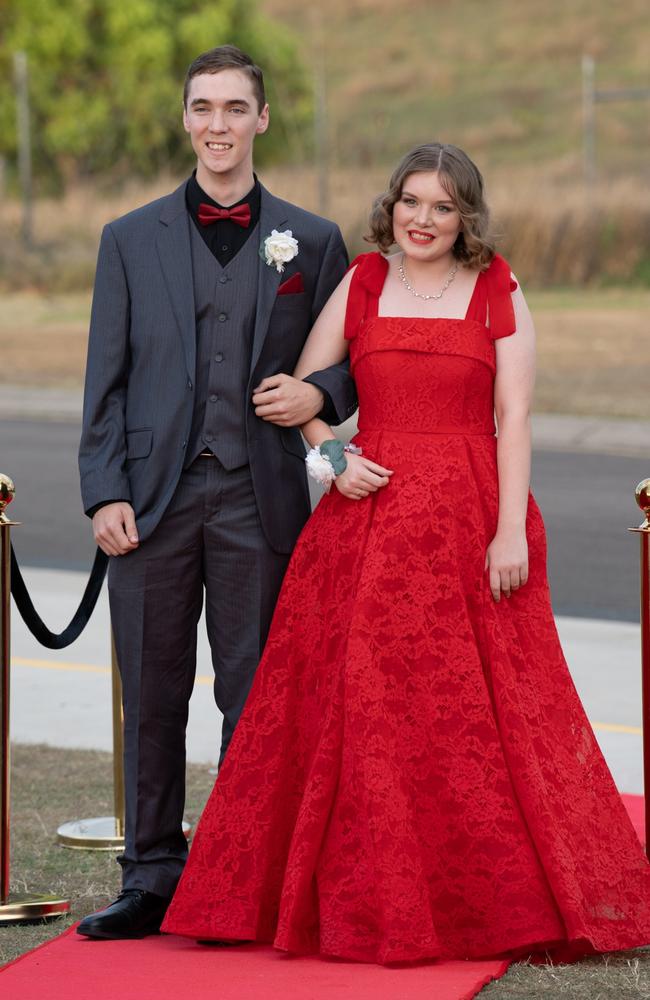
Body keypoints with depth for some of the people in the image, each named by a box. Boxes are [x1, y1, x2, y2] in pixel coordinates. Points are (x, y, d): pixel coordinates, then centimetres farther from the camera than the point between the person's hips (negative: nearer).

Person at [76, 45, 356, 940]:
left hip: (258, 498, -1)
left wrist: (318, 394, -8)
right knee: (152, 697, 4)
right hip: (154, 496, 1)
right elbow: (107, 379, 6)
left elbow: (352, 364, 14)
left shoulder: (311, 242, 8)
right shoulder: (131, 239, 9)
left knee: (254, 696, 3)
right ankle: (154, 877, 13)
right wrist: (105, 492, -4)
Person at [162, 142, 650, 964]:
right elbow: (301, 389, 13)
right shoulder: (360, 286, 9)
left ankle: (499, 895, 9)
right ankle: (363, 896, 10)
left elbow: (513, 416, -3)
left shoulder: (499, 296, 3)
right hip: (370, 517, 2)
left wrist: (511, 530, -12)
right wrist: (333, 461, -4)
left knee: (483, 709, -2)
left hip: (471, 516, -2)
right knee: (360, 704, 1)